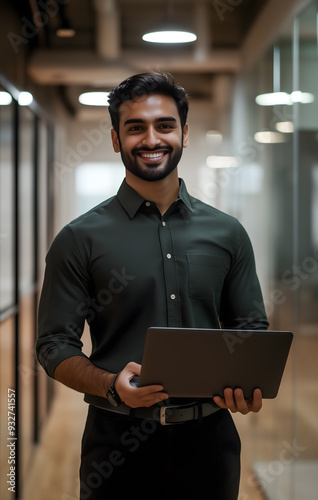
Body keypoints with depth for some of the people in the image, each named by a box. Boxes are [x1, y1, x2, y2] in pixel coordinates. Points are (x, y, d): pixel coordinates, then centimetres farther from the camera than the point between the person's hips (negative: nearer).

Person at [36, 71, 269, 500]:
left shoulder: (227, 233, 5)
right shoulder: (81, 239, -2)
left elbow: (252, 329, 11)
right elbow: (56, 345, -3)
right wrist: (112, 385, -21)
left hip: (209, 437, 2)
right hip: (119, 441, -2)